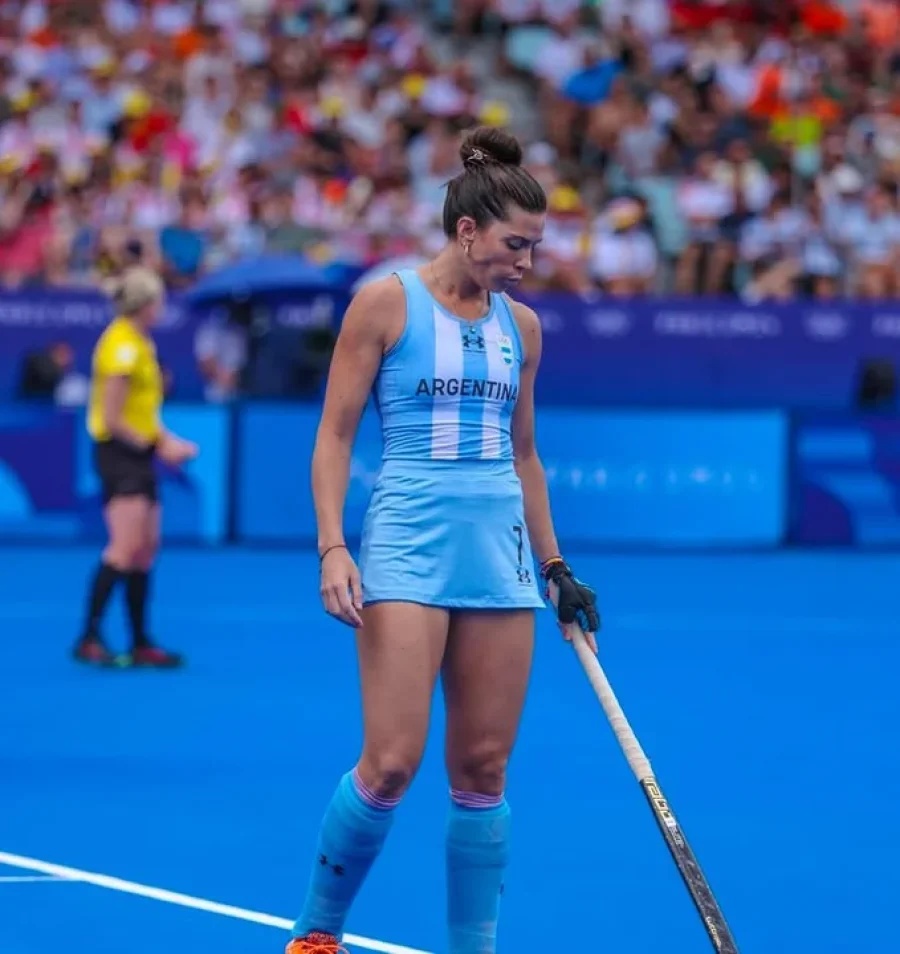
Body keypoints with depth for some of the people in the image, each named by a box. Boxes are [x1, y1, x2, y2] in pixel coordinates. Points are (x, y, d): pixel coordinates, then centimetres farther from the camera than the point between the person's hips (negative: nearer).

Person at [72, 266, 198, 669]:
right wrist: (157, 446, -12)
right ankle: (89, 639, -19)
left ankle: (141, 644, 14)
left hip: (137, 455, 10)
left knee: (146, 548, 9)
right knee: (126, 547, -17)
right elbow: (112, 418, -19)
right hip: (119, 453, -10)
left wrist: (167, 441, 7)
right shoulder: (123, 345, -16)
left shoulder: (140, 343, 14)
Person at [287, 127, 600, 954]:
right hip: (408, 545, -5)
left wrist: (556, 567, 18)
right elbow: (335, 433, -2)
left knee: (483, 768, 4)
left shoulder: (520, 326, 12)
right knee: (392, 762, -11)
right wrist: (333, 548, -13)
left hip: (500, 553, 5)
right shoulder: (385, 305, -3)